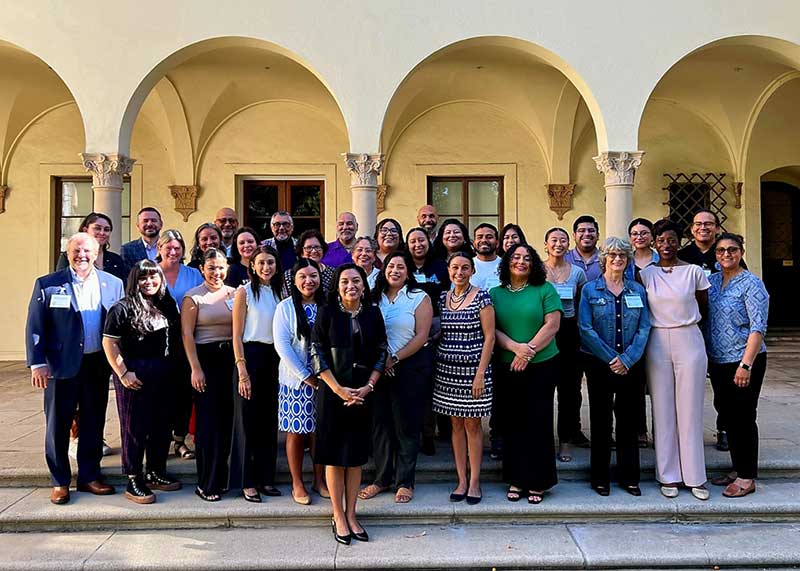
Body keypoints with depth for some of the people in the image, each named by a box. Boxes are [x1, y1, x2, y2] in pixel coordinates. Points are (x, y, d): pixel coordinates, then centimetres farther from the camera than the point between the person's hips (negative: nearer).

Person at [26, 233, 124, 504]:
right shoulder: (47, 284, -2)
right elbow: (34, 326, -3)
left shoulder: (113, 284, 4)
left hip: (98, 365, 2)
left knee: (94, 423, 12)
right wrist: (37, 364, -9)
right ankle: (59, 482, 21)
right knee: (58, 424, 7)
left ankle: (89, 476, 26)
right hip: (61, 366, -2)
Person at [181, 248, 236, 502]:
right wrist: (195, 368, -12)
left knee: (227, 419, 8)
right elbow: (187, 334, -6)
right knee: (208, 421, -1)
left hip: (230, 358, 4)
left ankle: (220, 476, 22)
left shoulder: (234, 294, 8)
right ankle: (207, 484, 9)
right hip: (205, 358, -4)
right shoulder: (193, 297, -3)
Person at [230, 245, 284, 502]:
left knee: (270, 420, 9)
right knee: (248, 420, 1)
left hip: (273, 358, 5)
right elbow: (237, 335, -7)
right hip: (250, 356, -5)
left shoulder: (279, 292, 10)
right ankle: (248, 481, 11)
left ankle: (266, 477, 20)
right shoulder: (245, 292, -5)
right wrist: (242, 372, -13)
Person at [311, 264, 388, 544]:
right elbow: (317, 353, -7)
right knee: (334, 454, 4)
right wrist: (339, 389, -13)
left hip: (363, 392, 3)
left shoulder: (373, 313, 3)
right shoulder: (327, 313, -4)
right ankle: (338, 517, 16)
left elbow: (381, 352, 5)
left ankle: (351, 515, 20)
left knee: (356, 455, 9)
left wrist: (369, 386, -7)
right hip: (332, 392, -2)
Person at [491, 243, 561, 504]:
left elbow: (551, 325, -6)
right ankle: (516, 480, 19)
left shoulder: (545, 290, 1)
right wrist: (515, 347, -15)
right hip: (507, 367, 2)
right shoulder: (495, 293, 8)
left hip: (542, 365, -2)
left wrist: (528, 351, -14)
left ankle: (537, 482, 14)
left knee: (538, 421, 2)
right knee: (512, 422, 7)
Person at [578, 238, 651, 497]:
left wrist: (626, 359, -12)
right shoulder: (590, 290, -1)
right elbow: (586, 329, -8)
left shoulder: (637, 290, 7)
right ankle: (600, 478, 16)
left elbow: (644, 328, 1)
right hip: (599, 365, -2)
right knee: (601, 420, 5)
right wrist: (611, 359, -12)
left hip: (631, 366, 2)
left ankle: (629, 477, 20)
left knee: (629, 420, 8)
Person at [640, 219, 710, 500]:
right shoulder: (646, 274, 2)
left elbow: (705, 308, 10)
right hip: (657, 343, 1)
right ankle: (668, 476, 15)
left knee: (690, 410, 3)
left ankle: (695, 477, 15)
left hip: (689, 342, -1)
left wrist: (686, 321, 10)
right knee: (662, 410, 4)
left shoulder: (694, 271, 0)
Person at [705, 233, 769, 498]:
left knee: (743, 417, 0)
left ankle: (747, 477, 12)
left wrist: (746, 365, -21)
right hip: (717, 362, 6)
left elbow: (758, 327, -15)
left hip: (744, 361, -6)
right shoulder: (711, 281, 8)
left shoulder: (751, 284, -9)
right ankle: (737, 469, 26)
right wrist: (706, 358, 8)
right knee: (728, 416, 13)